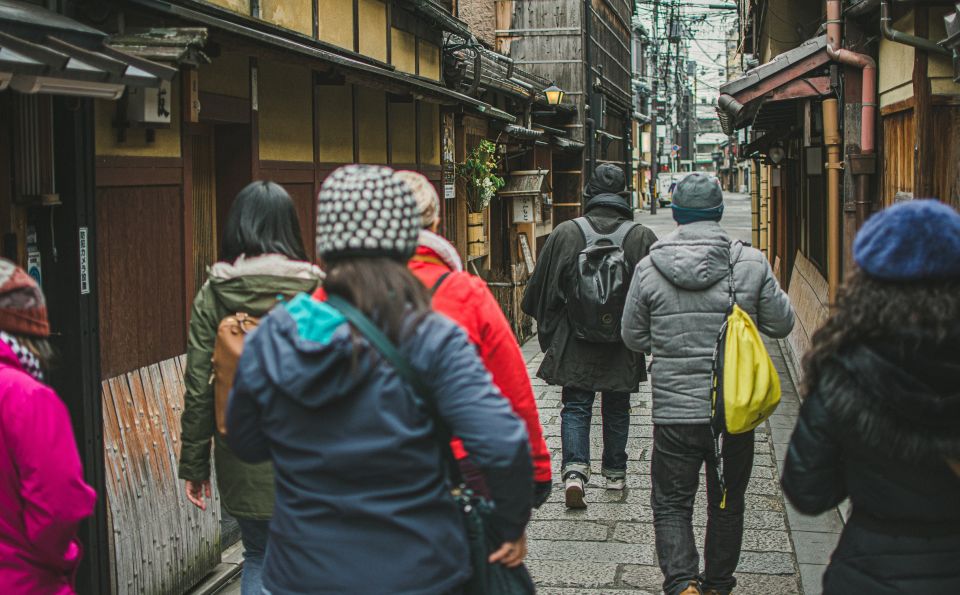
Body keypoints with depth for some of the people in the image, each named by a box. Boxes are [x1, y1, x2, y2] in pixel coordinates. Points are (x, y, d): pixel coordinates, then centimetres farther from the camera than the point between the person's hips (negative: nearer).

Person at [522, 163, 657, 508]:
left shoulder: (564, 233, -7)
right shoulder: (642, 237, -6)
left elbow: (540, 289, 0)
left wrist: (548, 331, 16)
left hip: (575, 342, -1)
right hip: (623, 346, 1)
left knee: (575, 406, 6)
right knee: (616, 409, 16)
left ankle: (575, 468, -12)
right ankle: (615, 472, 27)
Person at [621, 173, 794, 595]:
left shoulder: (649, 267, -6)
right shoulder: (751, 263, -7)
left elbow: (634, 338, 3)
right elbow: (781, 324, 3)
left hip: (674, 413, -1)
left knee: (671, 505, 8)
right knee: (727, 504, 18)